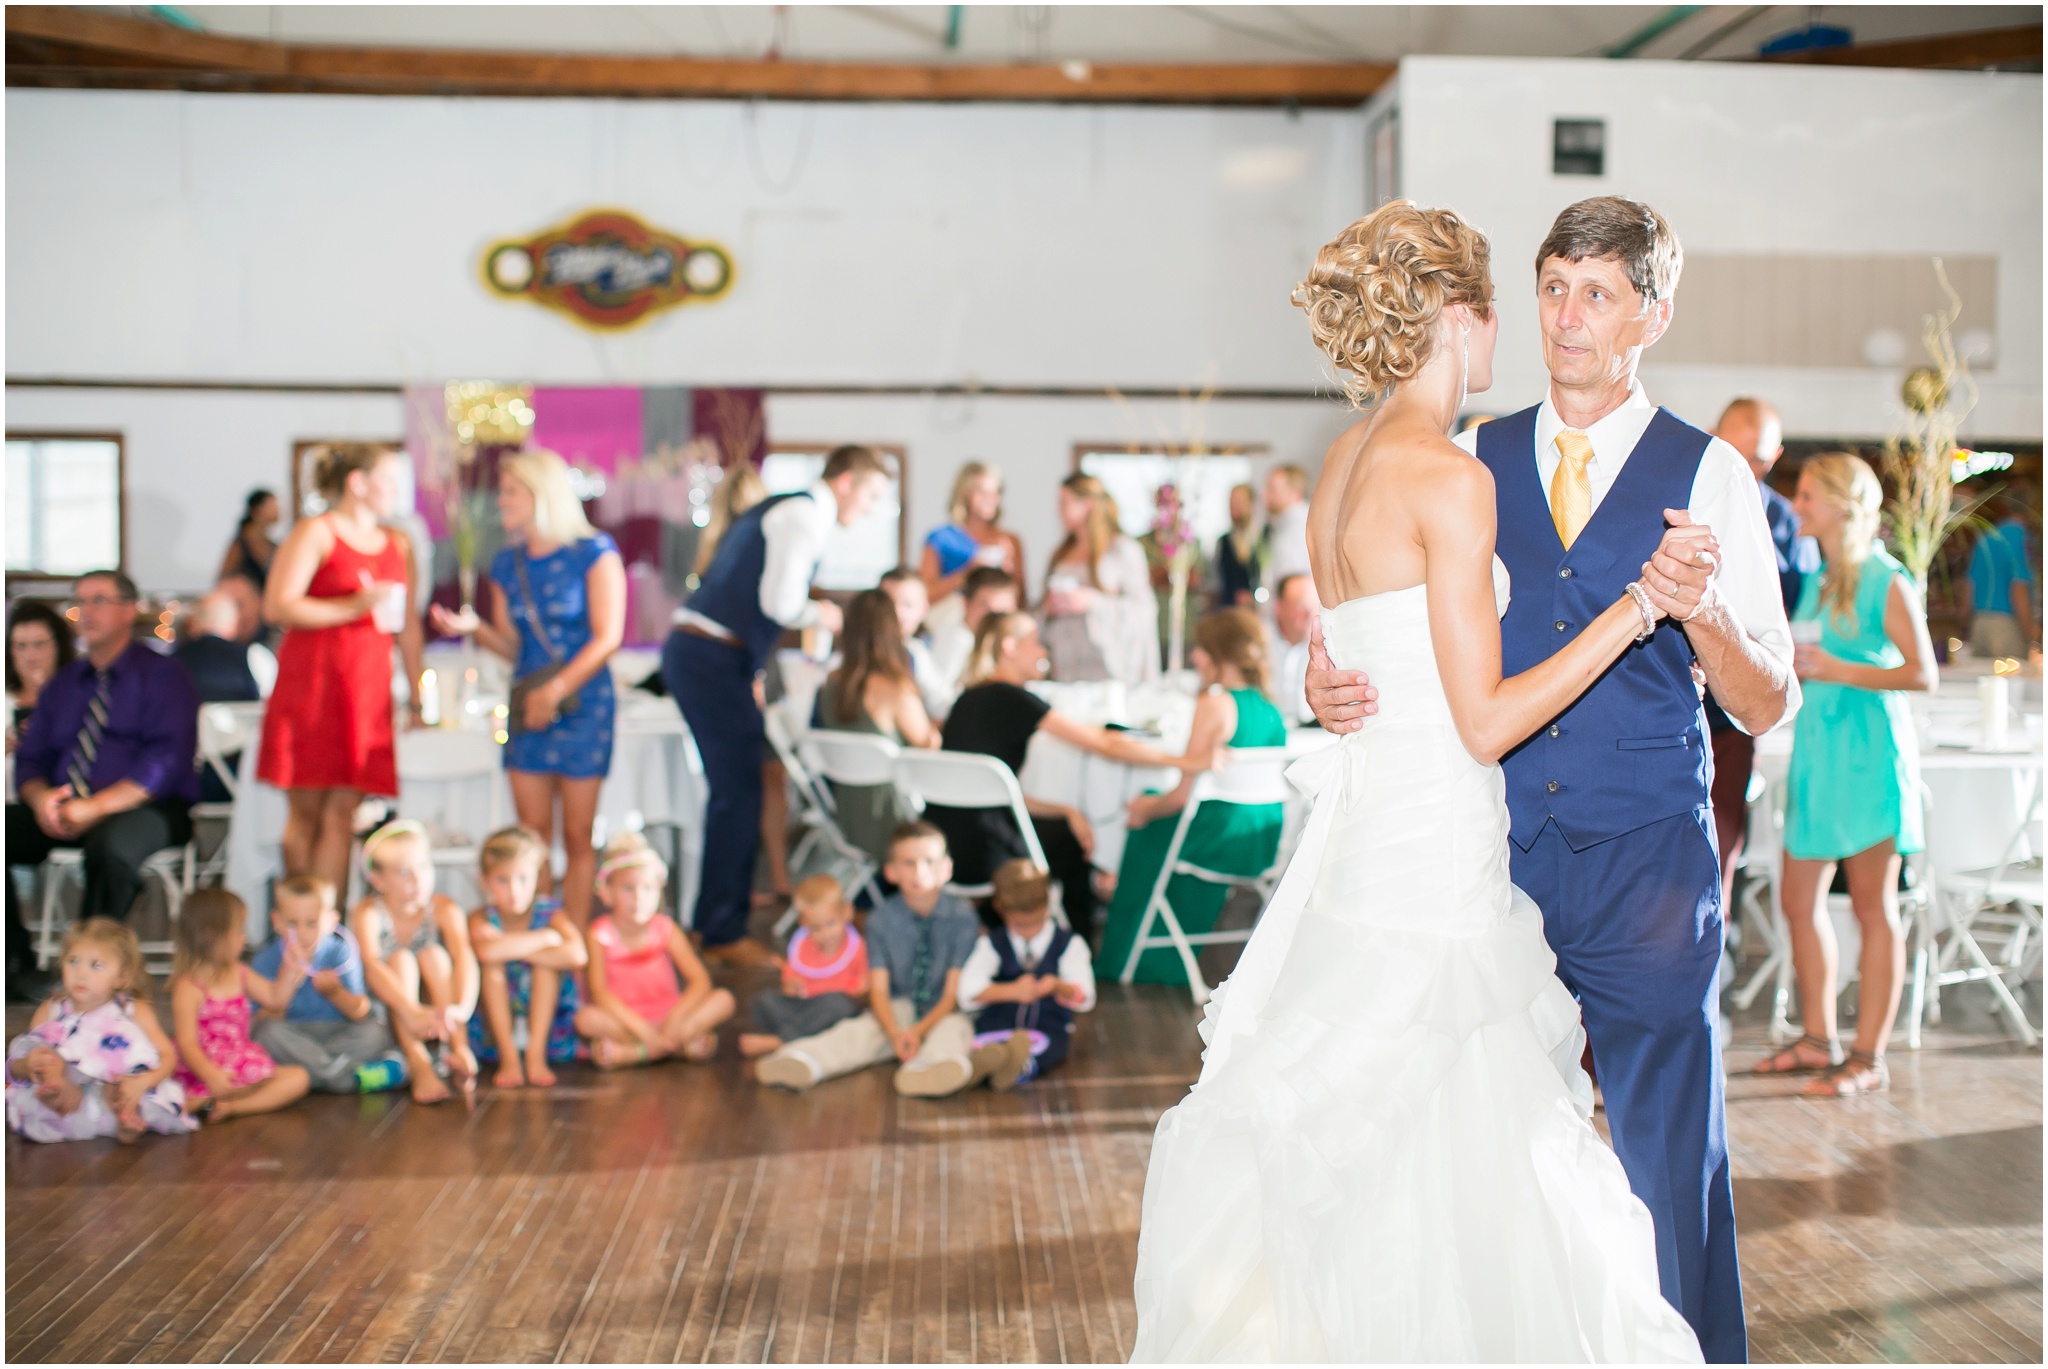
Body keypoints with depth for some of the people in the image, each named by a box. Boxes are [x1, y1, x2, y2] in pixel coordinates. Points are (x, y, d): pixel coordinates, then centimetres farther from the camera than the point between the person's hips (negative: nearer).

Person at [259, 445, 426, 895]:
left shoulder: (398, 544, 17)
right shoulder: (315, 533, -1)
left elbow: (408, 623, 20)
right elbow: (277, 606, -11)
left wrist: (416, 692, 15)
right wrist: (352, 607, -16)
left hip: (368, 689, 5)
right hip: (311, 684, -4)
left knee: (342, 813, -1)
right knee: (306, 809, 0)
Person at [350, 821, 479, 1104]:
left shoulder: (445, 910, -10)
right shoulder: (367, 914, -17)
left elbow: (464, 958, -27)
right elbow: (371, 966, -35)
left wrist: (461, 1008, -49)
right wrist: (412, 1012, -52)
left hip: (434, 1023, 2)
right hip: (385, 1017, -2)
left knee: (434, 955, -21)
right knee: (400, 959, -26)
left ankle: (458, 1049, -32)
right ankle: (418, 1062, -41)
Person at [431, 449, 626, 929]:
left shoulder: (593, 552, -4)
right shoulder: (507, 563, 11)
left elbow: (608, 637, -10)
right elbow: (512, 645, 14)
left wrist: (556, 690, -16)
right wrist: (474, 628, -7)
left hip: (583, 703, -4)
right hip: (527, 706, 5)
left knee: (577, 836, -2)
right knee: (532, 835, 2)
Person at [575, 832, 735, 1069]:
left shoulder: (665, 930, -3)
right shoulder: (601, 934, -8)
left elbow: (701, 981, -11)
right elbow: (600, 992, -19)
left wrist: (676, 1017, -29)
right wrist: (641, 1028, -30)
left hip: (667, 1016, 2)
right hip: (623, 1020, -2)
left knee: (723, 1000, -21)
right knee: (586, 1019, -32)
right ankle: (681, 1044, -30)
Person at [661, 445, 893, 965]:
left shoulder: (780, 509, 22)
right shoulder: (806, 515, -9)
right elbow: (779, 602, -20)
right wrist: (819, 615, -1)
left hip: (690, 650, 10)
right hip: (714, 661, -10)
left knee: (735, 785, 19)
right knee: (738, 791, -7)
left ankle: (725, 895, 31)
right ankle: (724, 933, -3)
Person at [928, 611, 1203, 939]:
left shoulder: (970, 699, 12)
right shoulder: (1012, 699, -13)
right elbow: (1104, 744, -15)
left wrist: (1066, 811, 9)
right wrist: (1184, 761, -13)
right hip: (979, 853, -8)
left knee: (1070, 824, 26)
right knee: (1073, 840, 19)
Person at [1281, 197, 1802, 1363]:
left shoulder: (1710, 476, -1)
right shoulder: (1470, 463, 7)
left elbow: (1769, 707, -2)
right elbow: (1392, 630, 13)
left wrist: (1700, 613, -22)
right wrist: (1327, 677, -10)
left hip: (1646, 870, -2)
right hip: (1496, 859, 3)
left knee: (1669, 1156, 3)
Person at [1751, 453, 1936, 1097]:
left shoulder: (1886, 581, -8)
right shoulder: (1818, 581, 14)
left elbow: (1923, 673, -13)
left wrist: (1839, 671, -19)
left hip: (1869, 751, -8)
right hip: (1815, 748, 8)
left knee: (1873, 907, -1)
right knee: (1800, 900, 9)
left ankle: (1869, 1057, 4)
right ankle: (1818, 1039, 20)